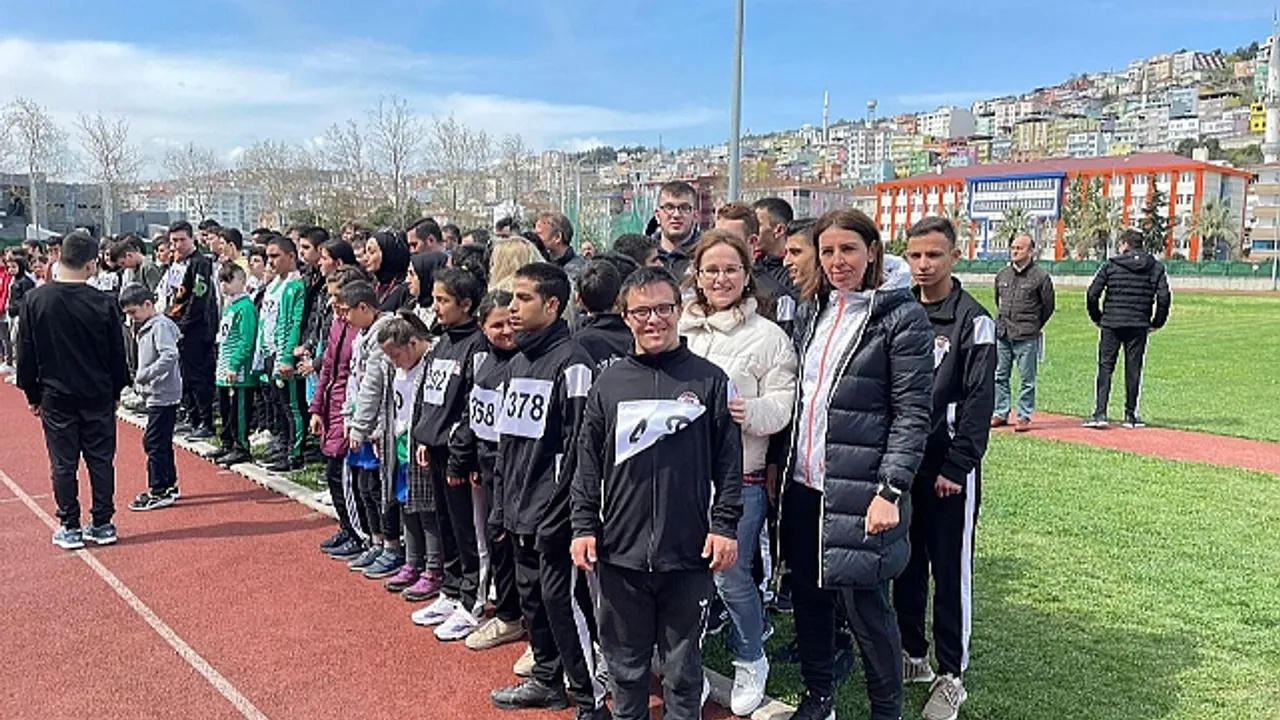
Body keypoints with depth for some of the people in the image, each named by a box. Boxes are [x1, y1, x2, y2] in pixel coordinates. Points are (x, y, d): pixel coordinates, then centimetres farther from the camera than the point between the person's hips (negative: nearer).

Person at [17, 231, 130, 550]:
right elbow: (117, 354, 0)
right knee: (101, 460, 8)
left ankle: (70, 529, 13)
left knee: (63, 464, 7)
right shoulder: (104, 303, -8)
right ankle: (102, 525, 14)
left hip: (56, 396, 0)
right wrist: (115, 391, 13)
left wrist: (33, 395, 11)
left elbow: (26, 354, 1)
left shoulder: (34, 300, -5)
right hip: (98, 396, 0)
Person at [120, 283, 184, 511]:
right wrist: (141, 380, 11)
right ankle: (169, 486, 23)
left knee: (153, 442, -7)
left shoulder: (160, 325, -15)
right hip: (156, 395, 10)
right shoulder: (146, 327, 15)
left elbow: (170, 356, -28)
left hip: (163, 395, -10)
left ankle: (159, 492, -1)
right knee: (161, 442, 15)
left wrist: (143, 375, -25)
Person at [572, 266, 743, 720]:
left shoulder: (709, 380, 0)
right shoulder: (609, 383, 5)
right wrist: (584, 526, 1)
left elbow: (728, 462, 1)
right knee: (625, 662, 15)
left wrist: (725, 525, -5)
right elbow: (588, 464, 7)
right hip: (620, 551, 2)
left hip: (688, 554, -1)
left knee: (682, 664, 12)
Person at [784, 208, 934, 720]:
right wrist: (781, 465, 12)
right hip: (803, 484, 6)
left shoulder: (901, 317, -7)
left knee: (866, 606, 3)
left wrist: (891, 491, -17)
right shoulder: (812, 313, 11)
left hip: (858, 488, -6)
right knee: (808, 595, 15)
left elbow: (912, 413, -11)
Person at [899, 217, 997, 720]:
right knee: (905, 564, 14)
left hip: (948, 471, -5)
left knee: (951, 572, 4)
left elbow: (979, 401, -12)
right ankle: (912, 654, 30)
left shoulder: (973, 321, -8)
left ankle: (950, 675, 16)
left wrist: (956, 466, -16)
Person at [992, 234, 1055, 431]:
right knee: (999, 376, 9)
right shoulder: (1002, 274, 10)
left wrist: (1033, 327, 9)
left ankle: (1024, 416, 8)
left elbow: (1048, 306, 3)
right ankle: (1000, 413, 19)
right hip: (1002, 334, 5)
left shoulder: (1041, 276, -5)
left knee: (1027, 379, 0)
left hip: (1026, 337, -5)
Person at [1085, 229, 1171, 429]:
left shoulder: (1111, 265, 1)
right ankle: (1131, 415, 12)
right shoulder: (1156, 267, 6)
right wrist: (1156, 323, 9)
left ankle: (1100, 413, -6)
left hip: (1111, 324, -1)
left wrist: (1097, 318, 10)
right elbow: (1164, 297, -2)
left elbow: (1092, 294, -3)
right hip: (1139, 326, 1)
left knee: (1105, 367, 2)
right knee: (1133, 370, 7)